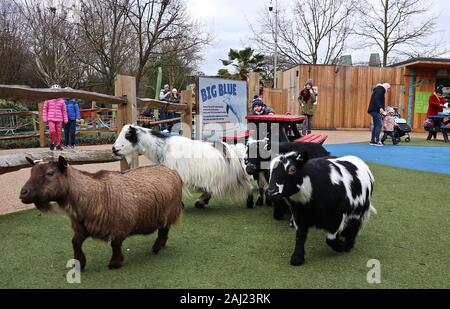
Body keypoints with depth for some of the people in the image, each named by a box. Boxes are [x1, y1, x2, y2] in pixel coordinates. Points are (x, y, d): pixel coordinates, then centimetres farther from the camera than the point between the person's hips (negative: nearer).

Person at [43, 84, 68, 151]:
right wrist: (45, 119, 3)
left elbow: (64, 111, 10)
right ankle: (52, 143, 6)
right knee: (52, 131, -16)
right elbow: (45, 110, 7)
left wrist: (65, 120, 7)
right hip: (51, 119, -2)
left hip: (59, 119, 2)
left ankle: (58, 145, 14)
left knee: (58, 133, 3)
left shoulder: (61, 101, 6)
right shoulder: (48, 100, 3)